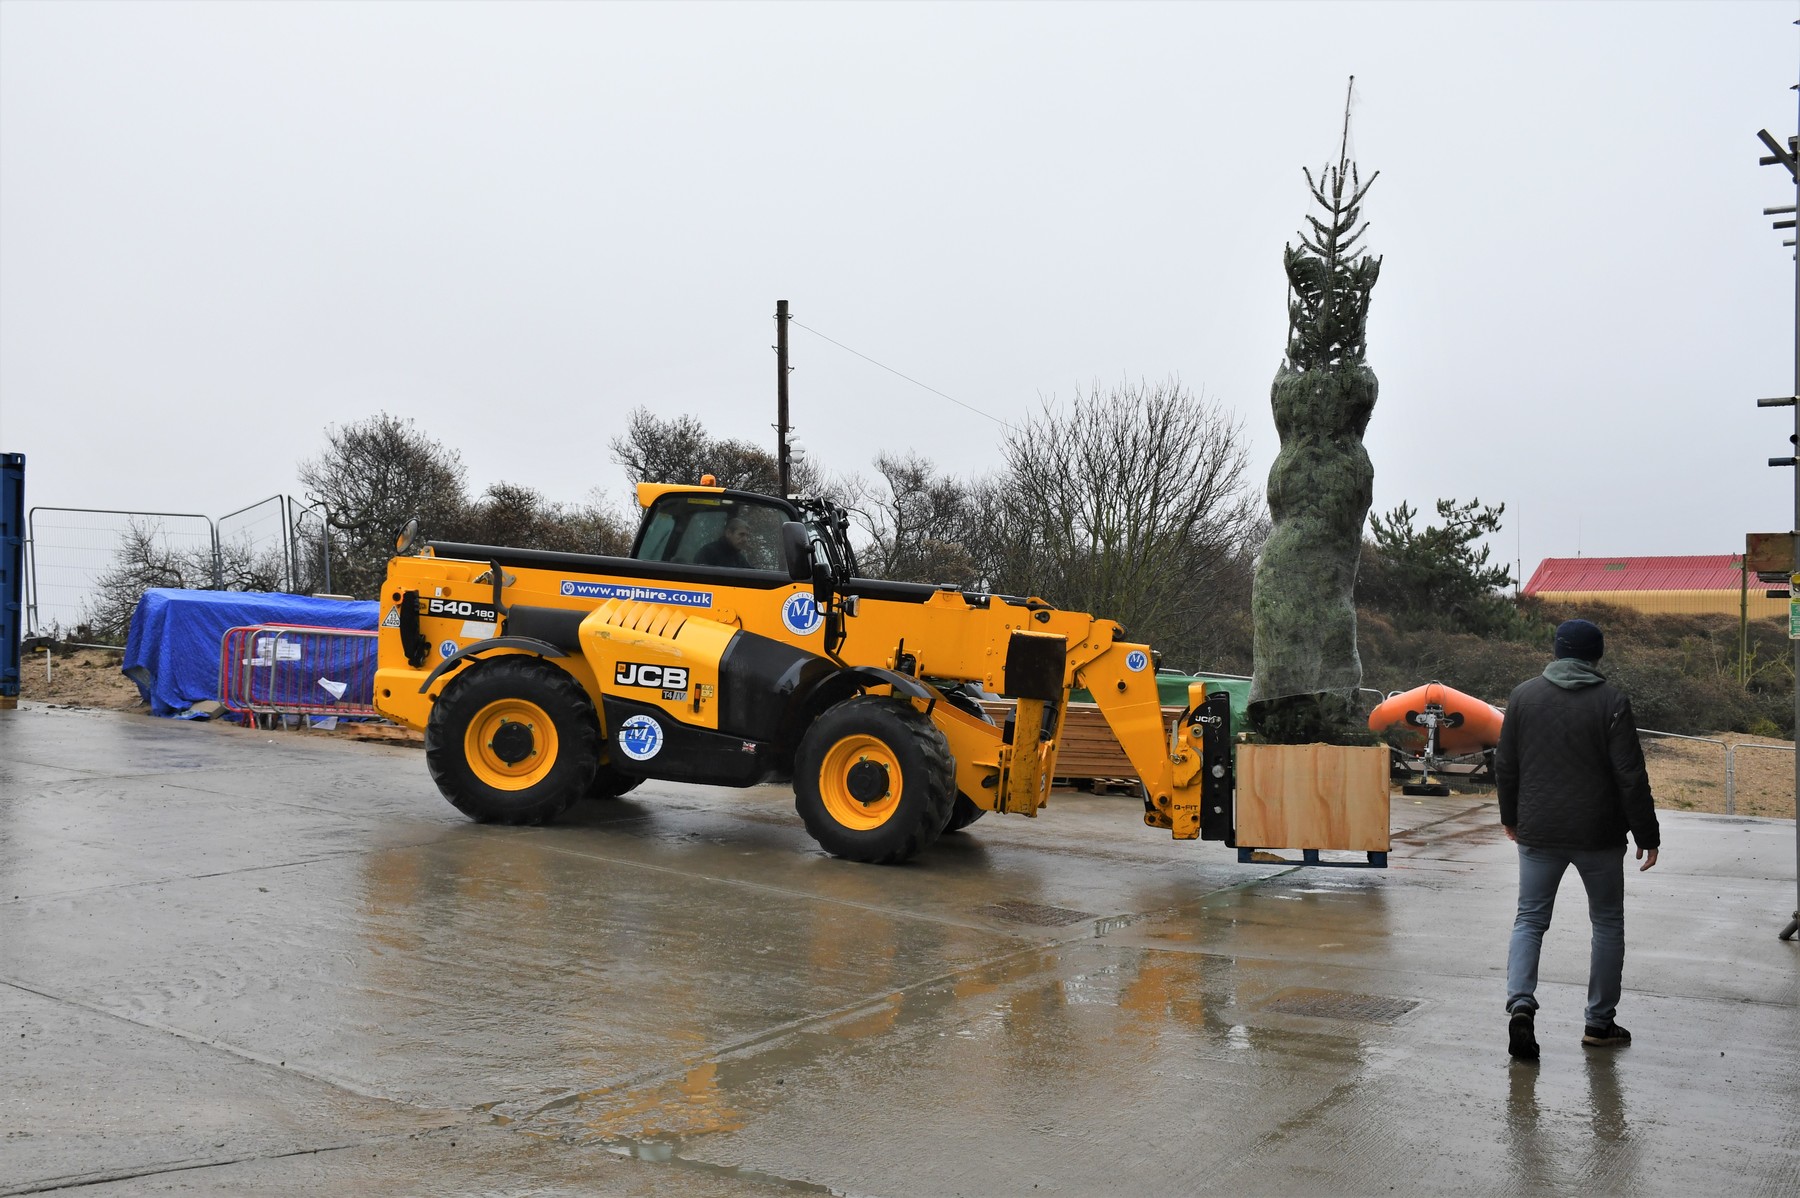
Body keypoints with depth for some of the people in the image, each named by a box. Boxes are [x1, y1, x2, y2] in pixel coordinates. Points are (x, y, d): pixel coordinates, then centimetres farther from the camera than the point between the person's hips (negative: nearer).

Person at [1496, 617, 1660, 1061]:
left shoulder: (1523, 695, 2)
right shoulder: (1611, 701, -7)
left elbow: (1505, 767, 7)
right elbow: (1631, 776, -9)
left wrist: (1511, 818, 21)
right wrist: (1647, 835, -1)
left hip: (1538, 833, 2)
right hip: (1599, 836, -2)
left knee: (1530, 920, 7)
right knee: (1608, 923, 13)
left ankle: (1520, 1002, -14)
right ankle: (1600, 1022, 16)